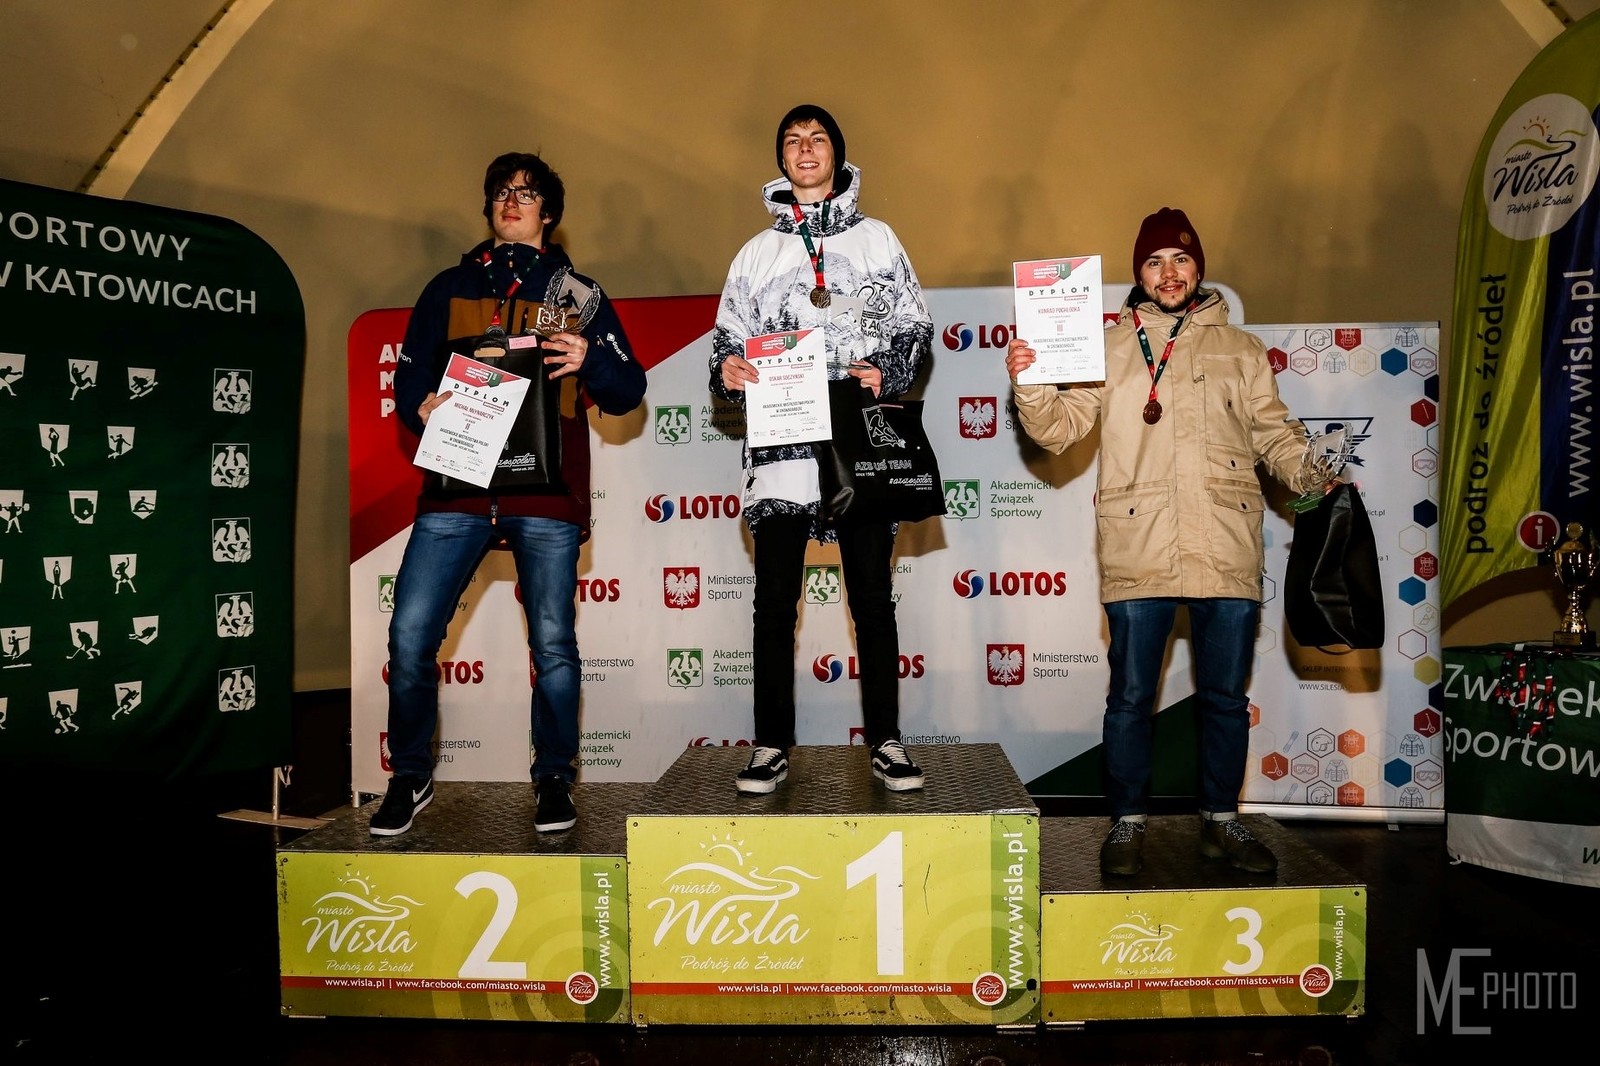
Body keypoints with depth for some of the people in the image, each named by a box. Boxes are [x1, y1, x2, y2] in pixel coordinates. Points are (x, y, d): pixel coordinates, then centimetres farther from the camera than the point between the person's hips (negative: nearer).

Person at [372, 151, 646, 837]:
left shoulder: (579, 295, 15)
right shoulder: (450, 288, 19)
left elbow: (628, 393, 9)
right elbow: (409, 377, 15)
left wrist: (589, 361, -11)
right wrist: (422, 407, -8)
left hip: (547, 495, -1)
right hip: (456, 484, 2)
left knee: (553, 642, -3)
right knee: (410, 633, -6)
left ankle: (555, 781, 16)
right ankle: (410, 776, 14)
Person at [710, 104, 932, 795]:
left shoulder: (877, 239, 13)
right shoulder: (759, 252, 16)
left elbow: (915, 327, 9)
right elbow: (729, 338, 13)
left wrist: (886, 372, -10)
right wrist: (729, 372, -9)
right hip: (780, 440, 1)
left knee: (873, 597, 3)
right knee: (775, 600, 2)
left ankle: (885, 741, 12)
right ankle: (772, 745, 11)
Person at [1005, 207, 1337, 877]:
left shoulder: (1240, 349, 15)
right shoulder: (1109, 348, 10)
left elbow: (1275, 434, 14)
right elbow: (1059, 429, 3)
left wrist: (1313, 479, -3)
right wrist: (1029, 386, -15)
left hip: (1227, 552, 2)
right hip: (1139, 554, -2)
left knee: (1226, 697, 10)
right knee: (1131, 697, 4)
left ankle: (1221, 822, 26)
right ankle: (1128, 824, 18)